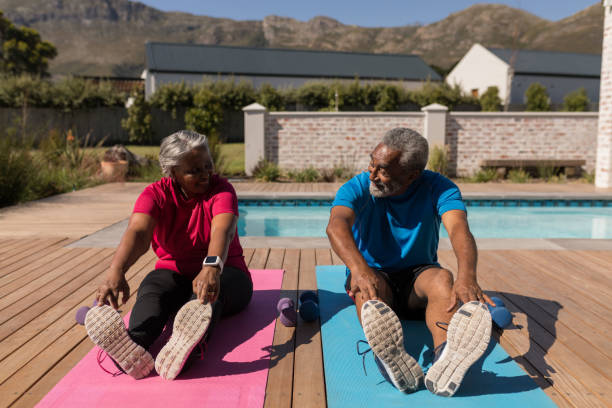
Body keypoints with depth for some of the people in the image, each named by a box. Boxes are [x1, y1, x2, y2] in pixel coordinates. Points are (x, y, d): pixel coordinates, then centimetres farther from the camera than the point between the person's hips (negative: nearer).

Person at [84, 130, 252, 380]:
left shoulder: (220, 189, -10)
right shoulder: (156, 194, -5)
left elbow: (222, 231, -31)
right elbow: (138, 232, -25)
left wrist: (212, 268, -54)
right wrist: (116, 271, -46)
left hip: (222, 272, -2)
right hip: (174, 273, 2)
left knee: (210, 293, -37)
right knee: (151, 291, -32)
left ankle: (184, 348, -65)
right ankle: (135, 347, -60)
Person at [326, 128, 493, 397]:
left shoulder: (437, 188, -10)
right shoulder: (358, 187, -11)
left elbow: (459, 229, -29)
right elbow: (337, 225, -31)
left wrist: (467, 277, -50)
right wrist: (359, 268, -52)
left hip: (417, 276, 1)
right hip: (375, 273, 0)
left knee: (442, 278, -32)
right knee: (368, 283, -34)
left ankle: (446, 358, -56)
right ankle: (390, 356, -60)